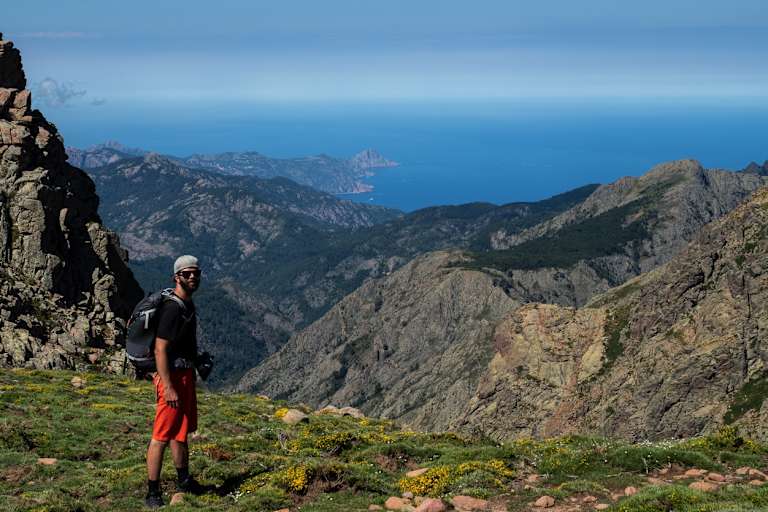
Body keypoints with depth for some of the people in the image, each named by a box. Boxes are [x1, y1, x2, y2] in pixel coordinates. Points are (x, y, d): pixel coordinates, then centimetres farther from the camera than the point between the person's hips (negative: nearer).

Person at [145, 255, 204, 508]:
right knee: (162, 435, -6)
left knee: (181, 431, 21)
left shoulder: (188, 305, 12)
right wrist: (168, 387, -25)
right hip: (171, 376, -10)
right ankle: (152, 493, 0)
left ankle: (184, 480, 35)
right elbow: (160, 350, -22)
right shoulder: (171, 308, -19)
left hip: (186, 375, 10)